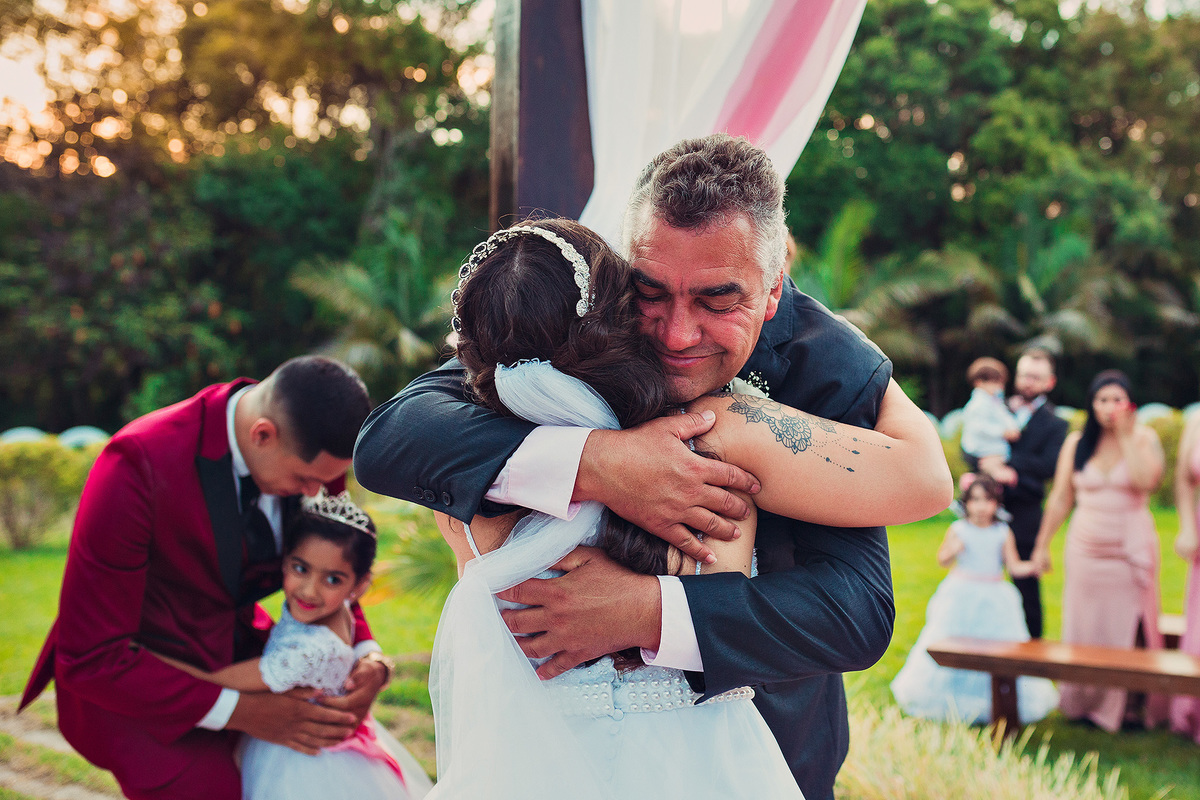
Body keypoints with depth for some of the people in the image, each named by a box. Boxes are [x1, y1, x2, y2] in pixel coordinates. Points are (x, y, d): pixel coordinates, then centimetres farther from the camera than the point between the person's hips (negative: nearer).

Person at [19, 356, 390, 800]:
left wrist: (367, 655, -16)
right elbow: (88, 659, -27)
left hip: (236, 647, 6)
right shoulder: (139, 463, -32)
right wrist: (237, 710, -29)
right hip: (134, 687, -6)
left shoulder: (310, 453, -15)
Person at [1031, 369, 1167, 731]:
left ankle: (1130, 703, 8)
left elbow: (1146, 481, -21)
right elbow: (1059, 499, 8)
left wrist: (1126, 435, -17)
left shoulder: (1144, 437, -1)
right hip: (1086, 548, 2)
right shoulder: (1076, 443, 4)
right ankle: (1084, 704, 14)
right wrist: (1042, 545, 9)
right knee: (1085, 624, 4)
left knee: (1127, 624, -1)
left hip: (1131, 548, -2)